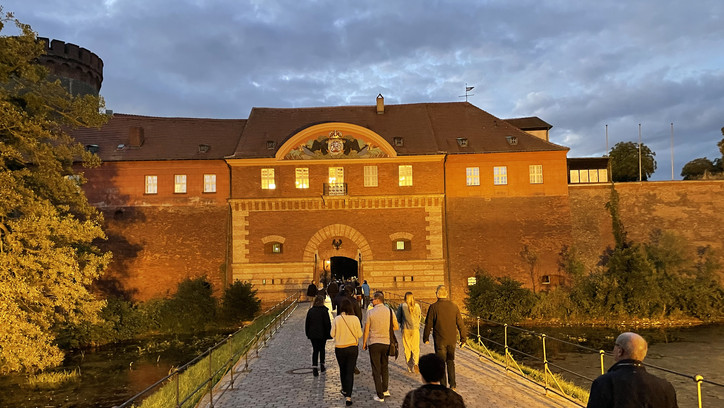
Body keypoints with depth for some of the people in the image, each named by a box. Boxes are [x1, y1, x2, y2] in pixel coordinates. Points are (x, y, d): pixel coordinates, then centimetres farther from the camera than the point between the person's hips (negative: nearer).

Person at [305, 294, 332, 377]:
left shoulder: (310, 311, 1)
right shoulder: (324, 310, -11)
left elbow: (307, 323, 7)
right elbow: (327, 323, -10)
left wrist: (308, 334, 16)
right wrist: (328, 334, -3)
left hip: (312, 334, 2)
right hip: (322, 334, -2)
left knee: (315, 350, 5)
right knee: (322, 349, 16)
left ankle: (314, 368, -7)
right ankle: (322, 366, 23)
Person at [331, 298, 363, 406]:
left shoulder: (337, 319, -12)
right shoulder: (355, 319, -12)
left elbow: (332, 334, -5)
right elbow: (359, 334, -6)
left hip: (339, 348, 1)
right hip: (352, 348, -1)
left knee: (342, 370, 21)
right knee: (350, 372, 4)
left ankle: (345, 390, 39)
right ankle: (348, 396, -4)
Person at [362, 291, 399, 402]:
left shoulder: (370, 313, -10)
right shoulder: (389, 311, -2)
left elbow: (366, 330, -6)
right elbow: (396, 327, 2)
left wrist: (364, 343, 6)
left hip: (374, 343, -3)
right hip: (386, 343, 3)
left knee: (376, 370, 4)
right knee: (384, 367, 21)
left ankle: (380, 395, 6)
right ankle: (385, 390, 28)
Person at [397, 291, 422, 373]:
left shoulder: (402, 306, -6)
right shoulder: (417, 306, -2)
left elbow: (398, 318, 1)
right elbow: (420, 314, 10)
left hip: (405, 329, -1)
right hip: (415, 329, 1)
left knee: (407, 348, 9)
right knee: (415, 348, 8)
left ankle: (409, 368, 12)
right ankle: (415, 363, -15)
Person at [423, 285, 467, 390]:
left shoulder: (433, 307, -10)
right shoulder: (453, 306, -1)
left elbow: (428, 324, -5)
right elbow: (460, 324, 2)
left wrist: (426, 338, 8)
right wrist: (463, 338, 10)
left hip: (440, 340, -3)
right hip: (452, 339, 3)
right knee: (450, 362, 18)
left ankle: (444, 387, 10)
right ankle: (453, 385, 15)